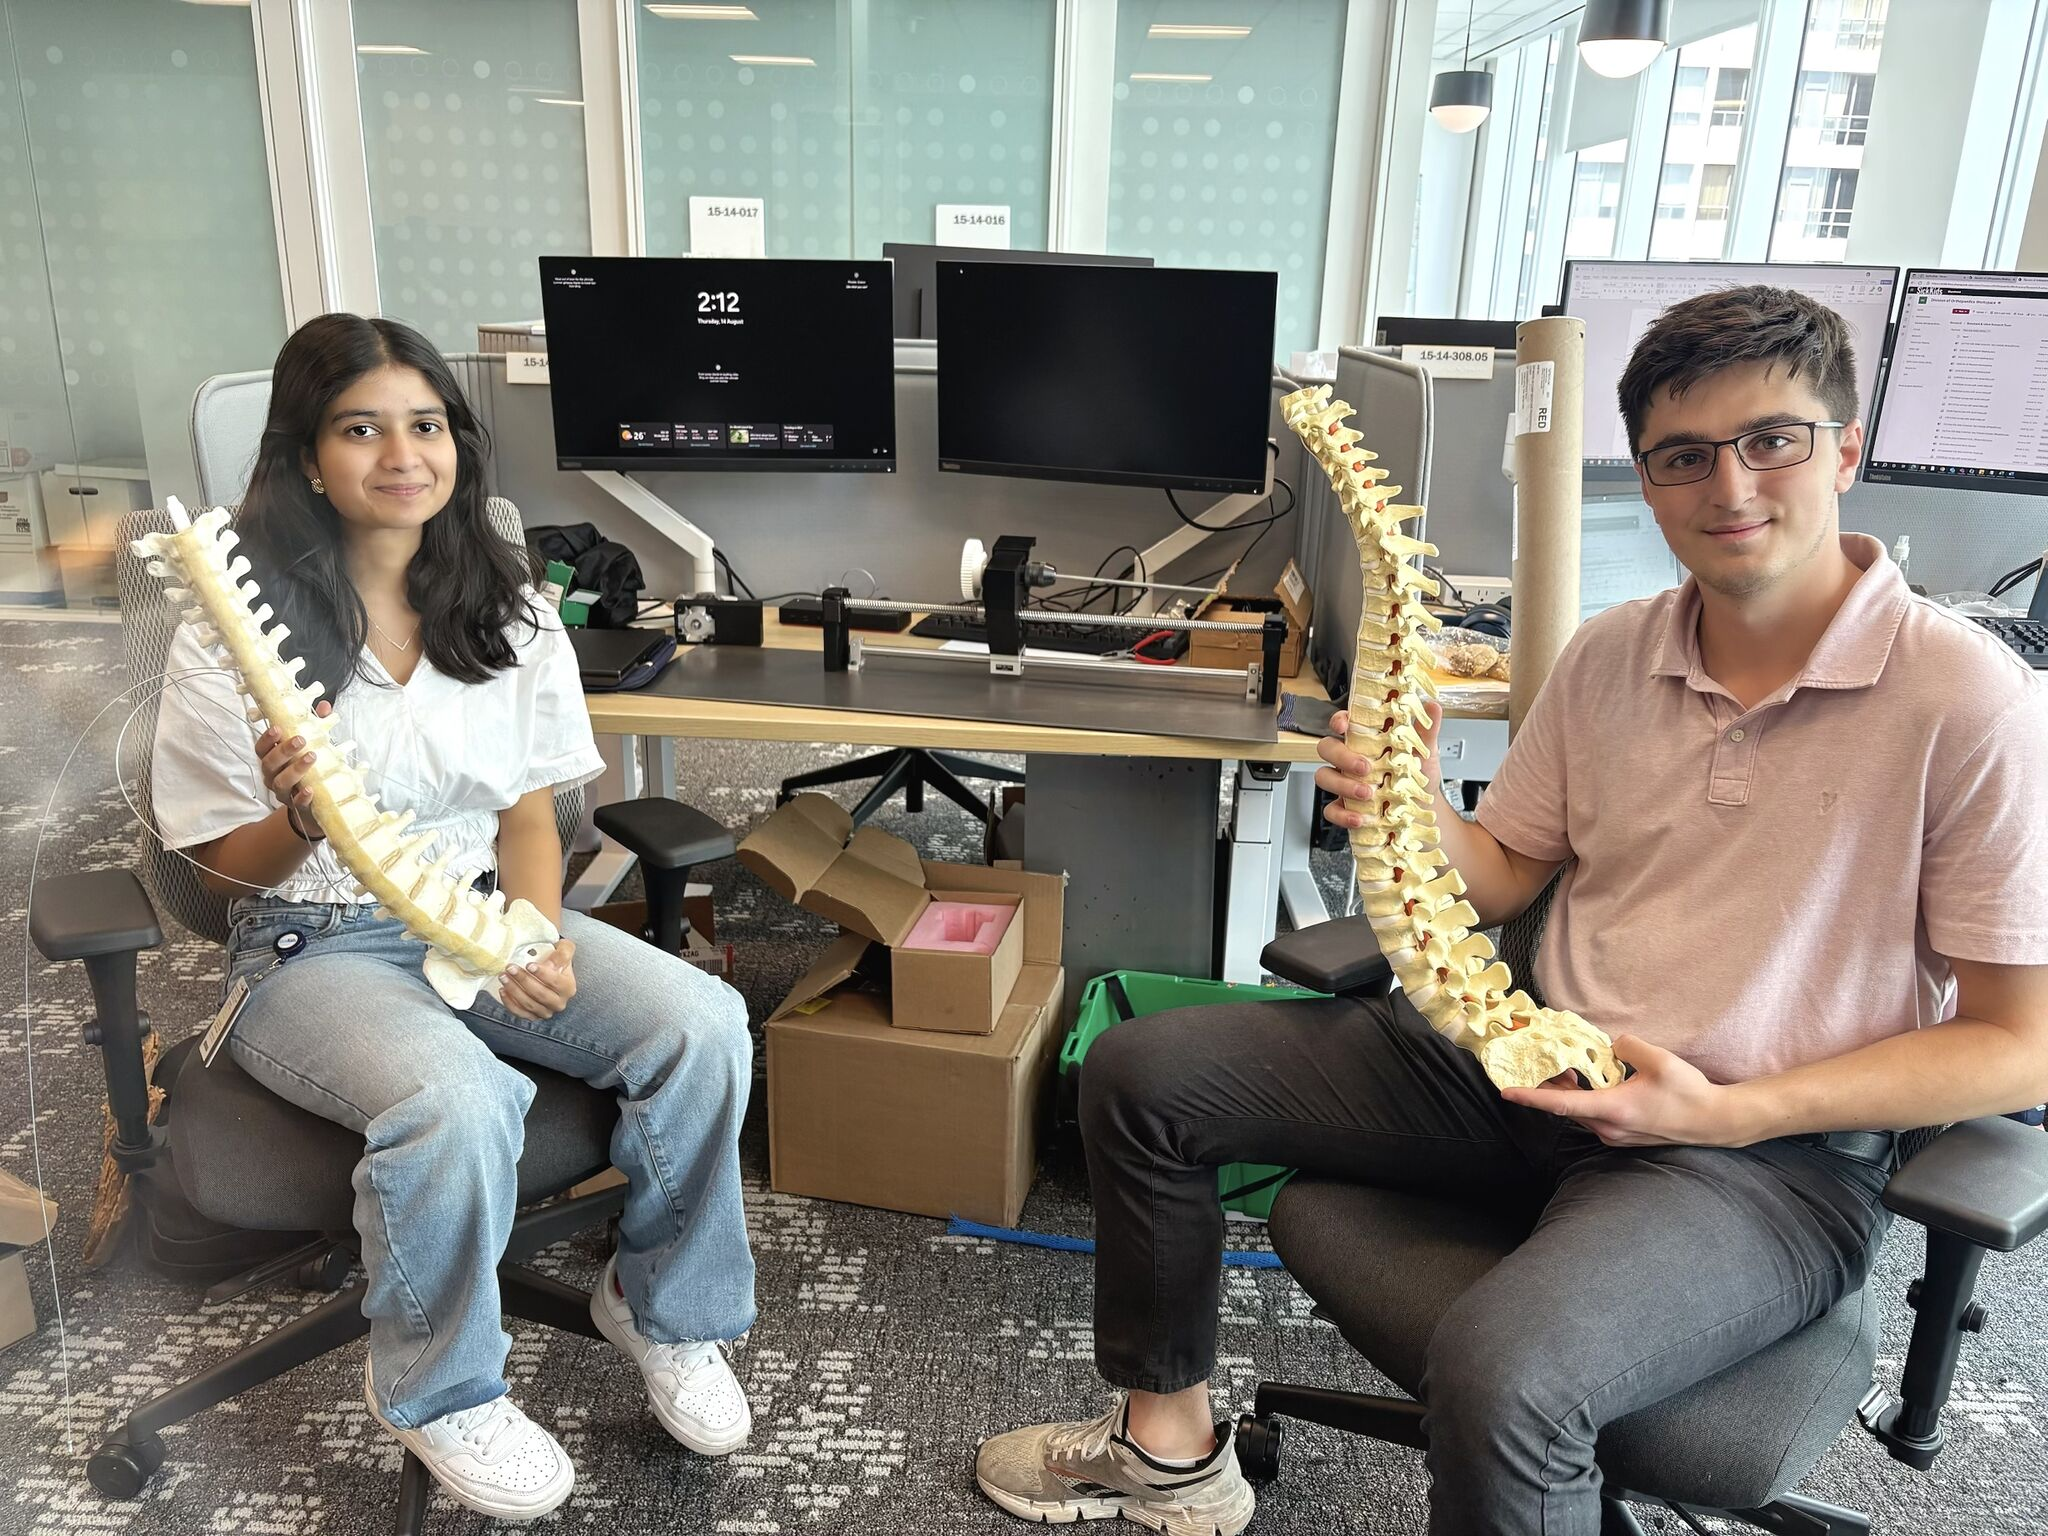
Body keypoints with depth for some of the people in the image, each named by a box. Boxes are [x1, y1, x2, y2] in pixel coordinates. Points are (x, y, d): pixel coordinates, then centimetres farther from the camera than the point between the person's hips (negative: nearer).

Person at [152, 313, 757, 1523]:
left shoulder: (505, 606, 3)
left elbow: (529, 809, 6)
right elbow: (228, 867, -3)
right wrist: (298, 819, -27)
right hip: (315, 943, -4)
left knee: (704, 1025, -21)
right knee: (460, 1103, -35)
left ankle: (665, 1305, 6)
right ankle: (436, 1389, -2)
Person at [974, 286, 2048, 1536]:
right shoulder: (1607, 657, 4)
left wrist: (1726, 1112, -19)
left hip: (1771, 1153, -5)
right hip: (1541, 1069, 6)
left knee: (1498, 1375, -37)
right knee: (1143, 1073, 0)